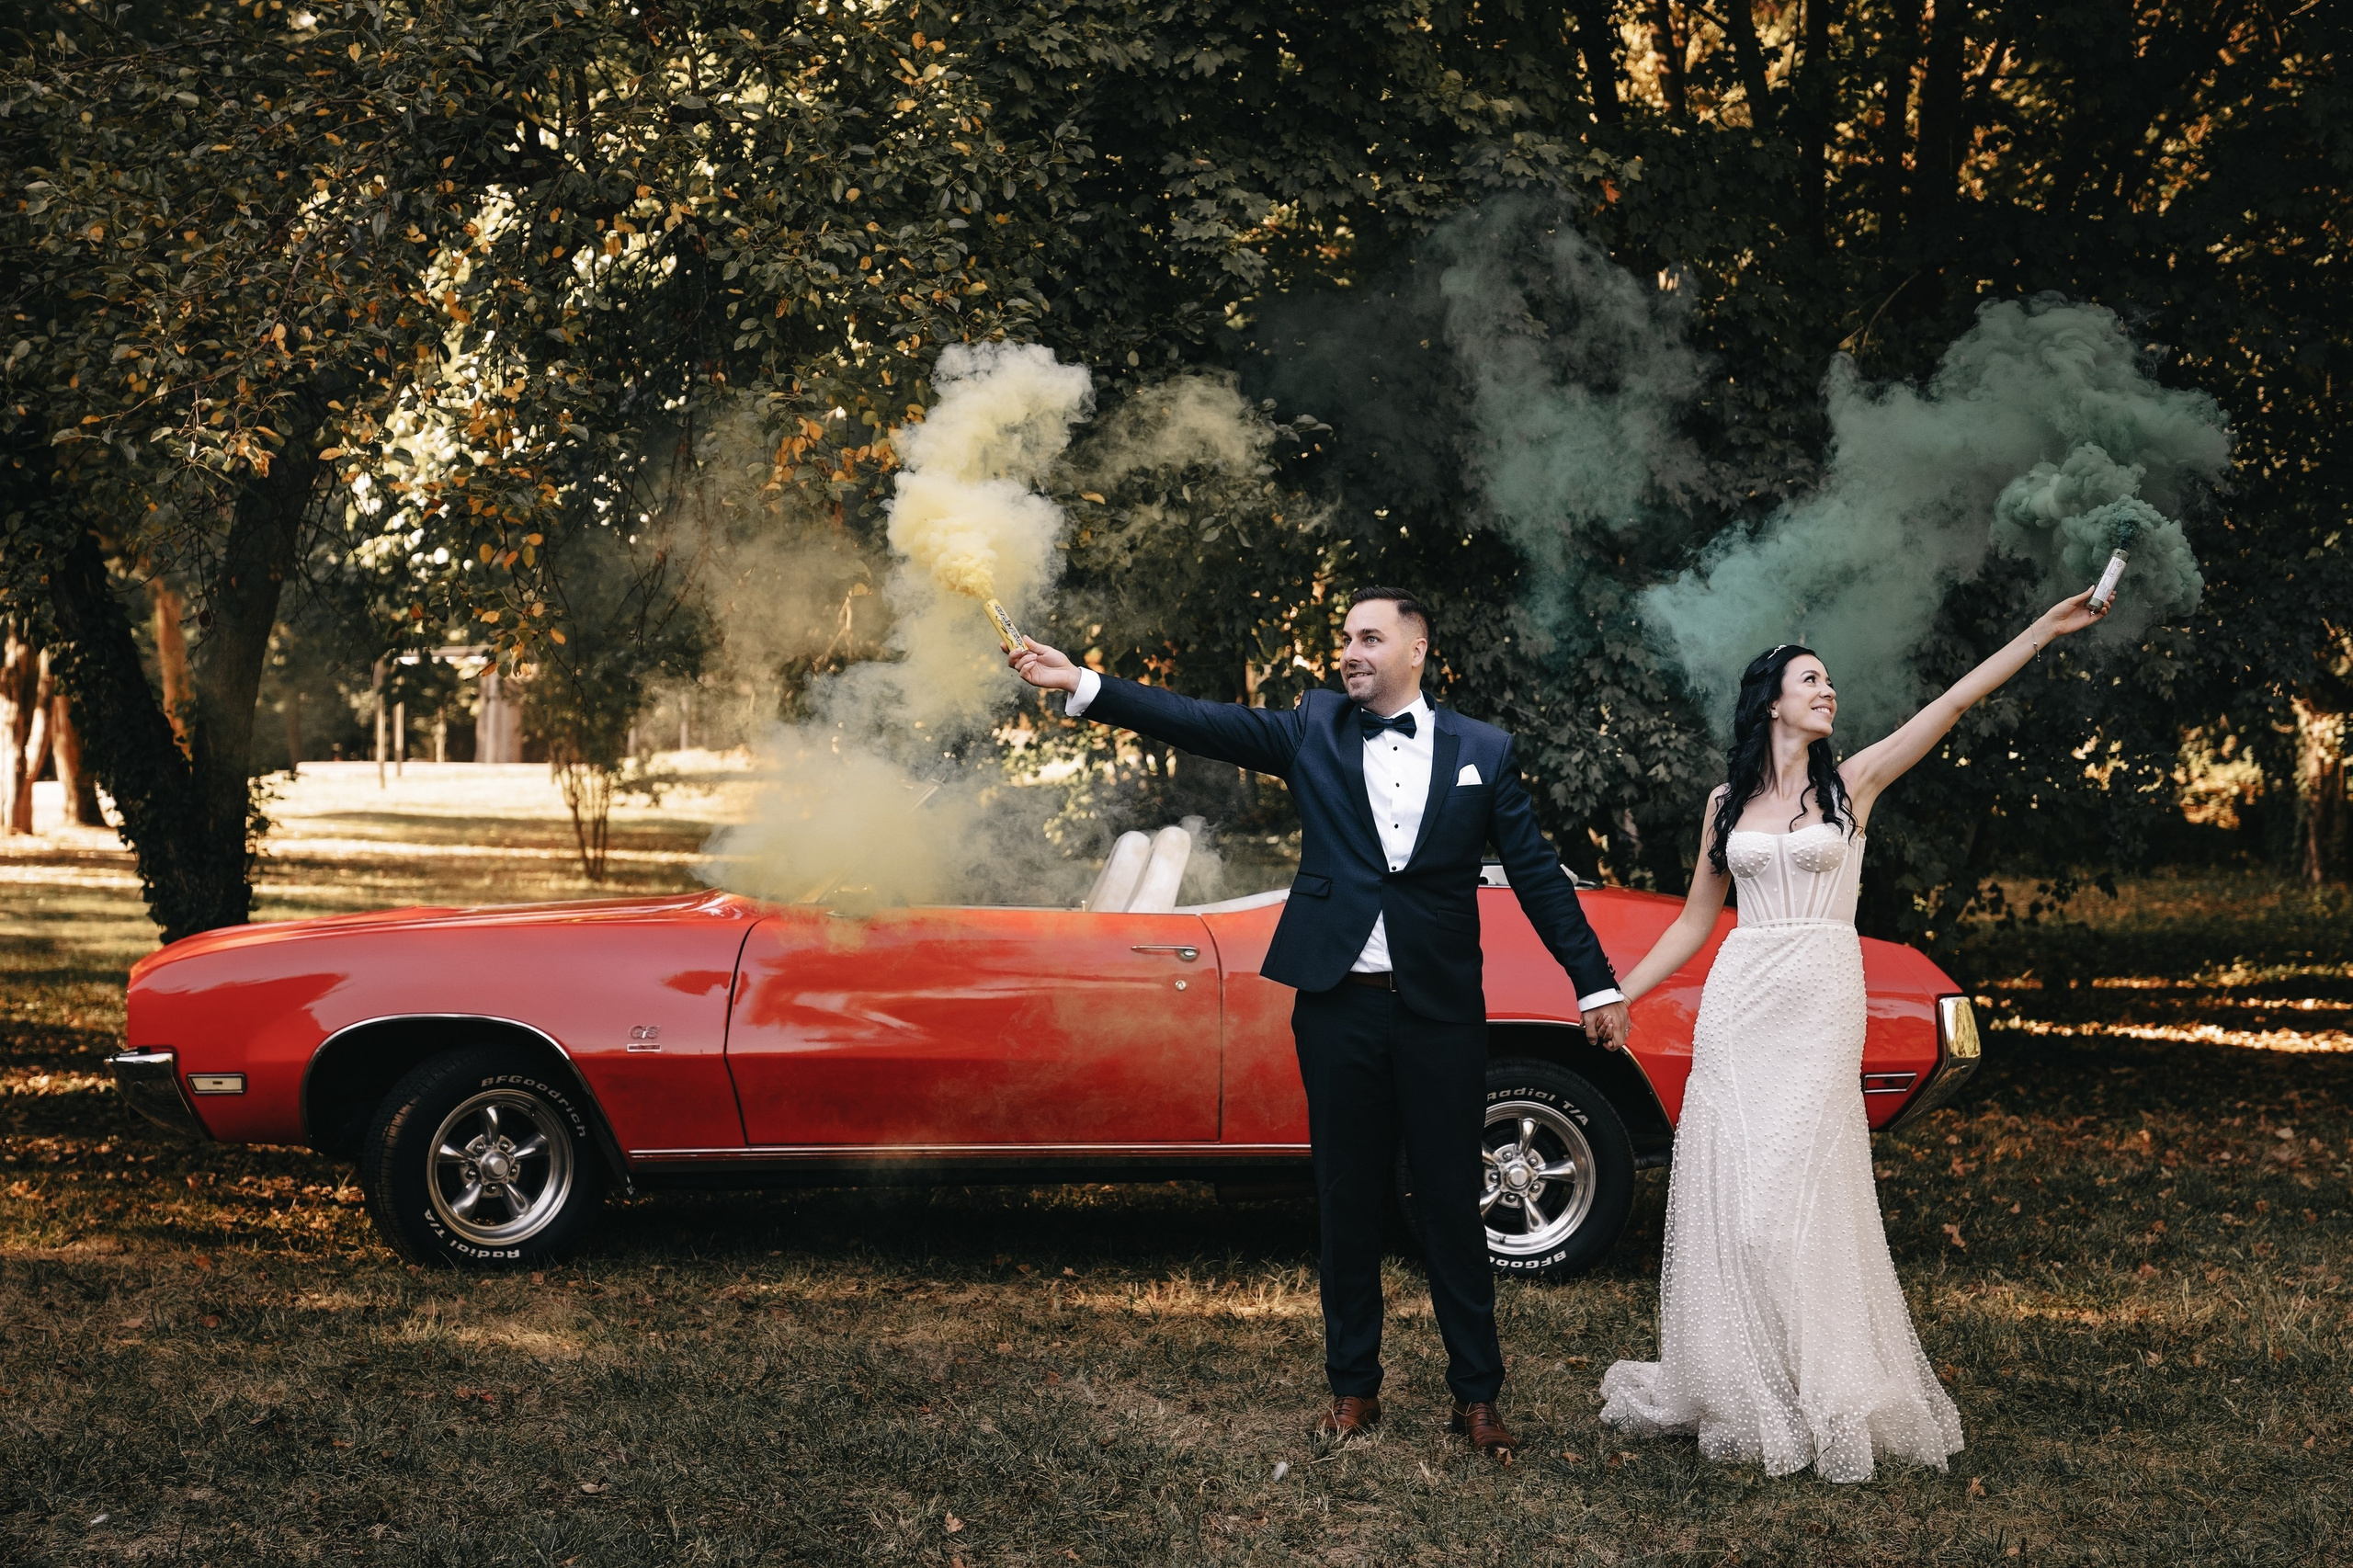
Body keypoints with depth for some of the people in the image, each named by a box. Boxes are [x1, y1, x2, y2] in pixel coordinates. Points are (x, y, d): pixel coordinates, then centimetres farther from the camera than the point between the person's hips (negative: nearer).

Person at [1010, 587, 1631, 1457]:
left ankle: (1477, 1395, 13)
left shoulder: (1482, 751, 4)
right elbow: (1202, 723, -4)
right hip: (1339, 1004, 1)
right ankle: (1354, 1388, 20)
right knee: (1347, 1201, 9)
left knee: (1454, 1204, 4)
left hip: (1441, 1010, -1)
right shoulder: (1315, 729, 5)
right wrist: (1080, 685, -15)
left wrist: (1596, 984, 3)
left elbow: (1537, 873, 6)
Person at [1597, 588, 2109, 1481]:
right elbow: (1696, 921, 17)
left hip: (1822, 1006, -2)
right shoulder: (1727, 802, 11)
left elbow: (1956, 702, -4)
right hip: (1739, 999, 2)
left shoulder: (1853, 782, 5)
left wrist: (2044, 631, -12)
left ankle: (1818, 1397, 4)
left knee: (1796, 1192, -6)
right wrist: (1618, 995, 11)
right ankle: (1736, 1390, 10)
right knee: (1727, 1190, 0)